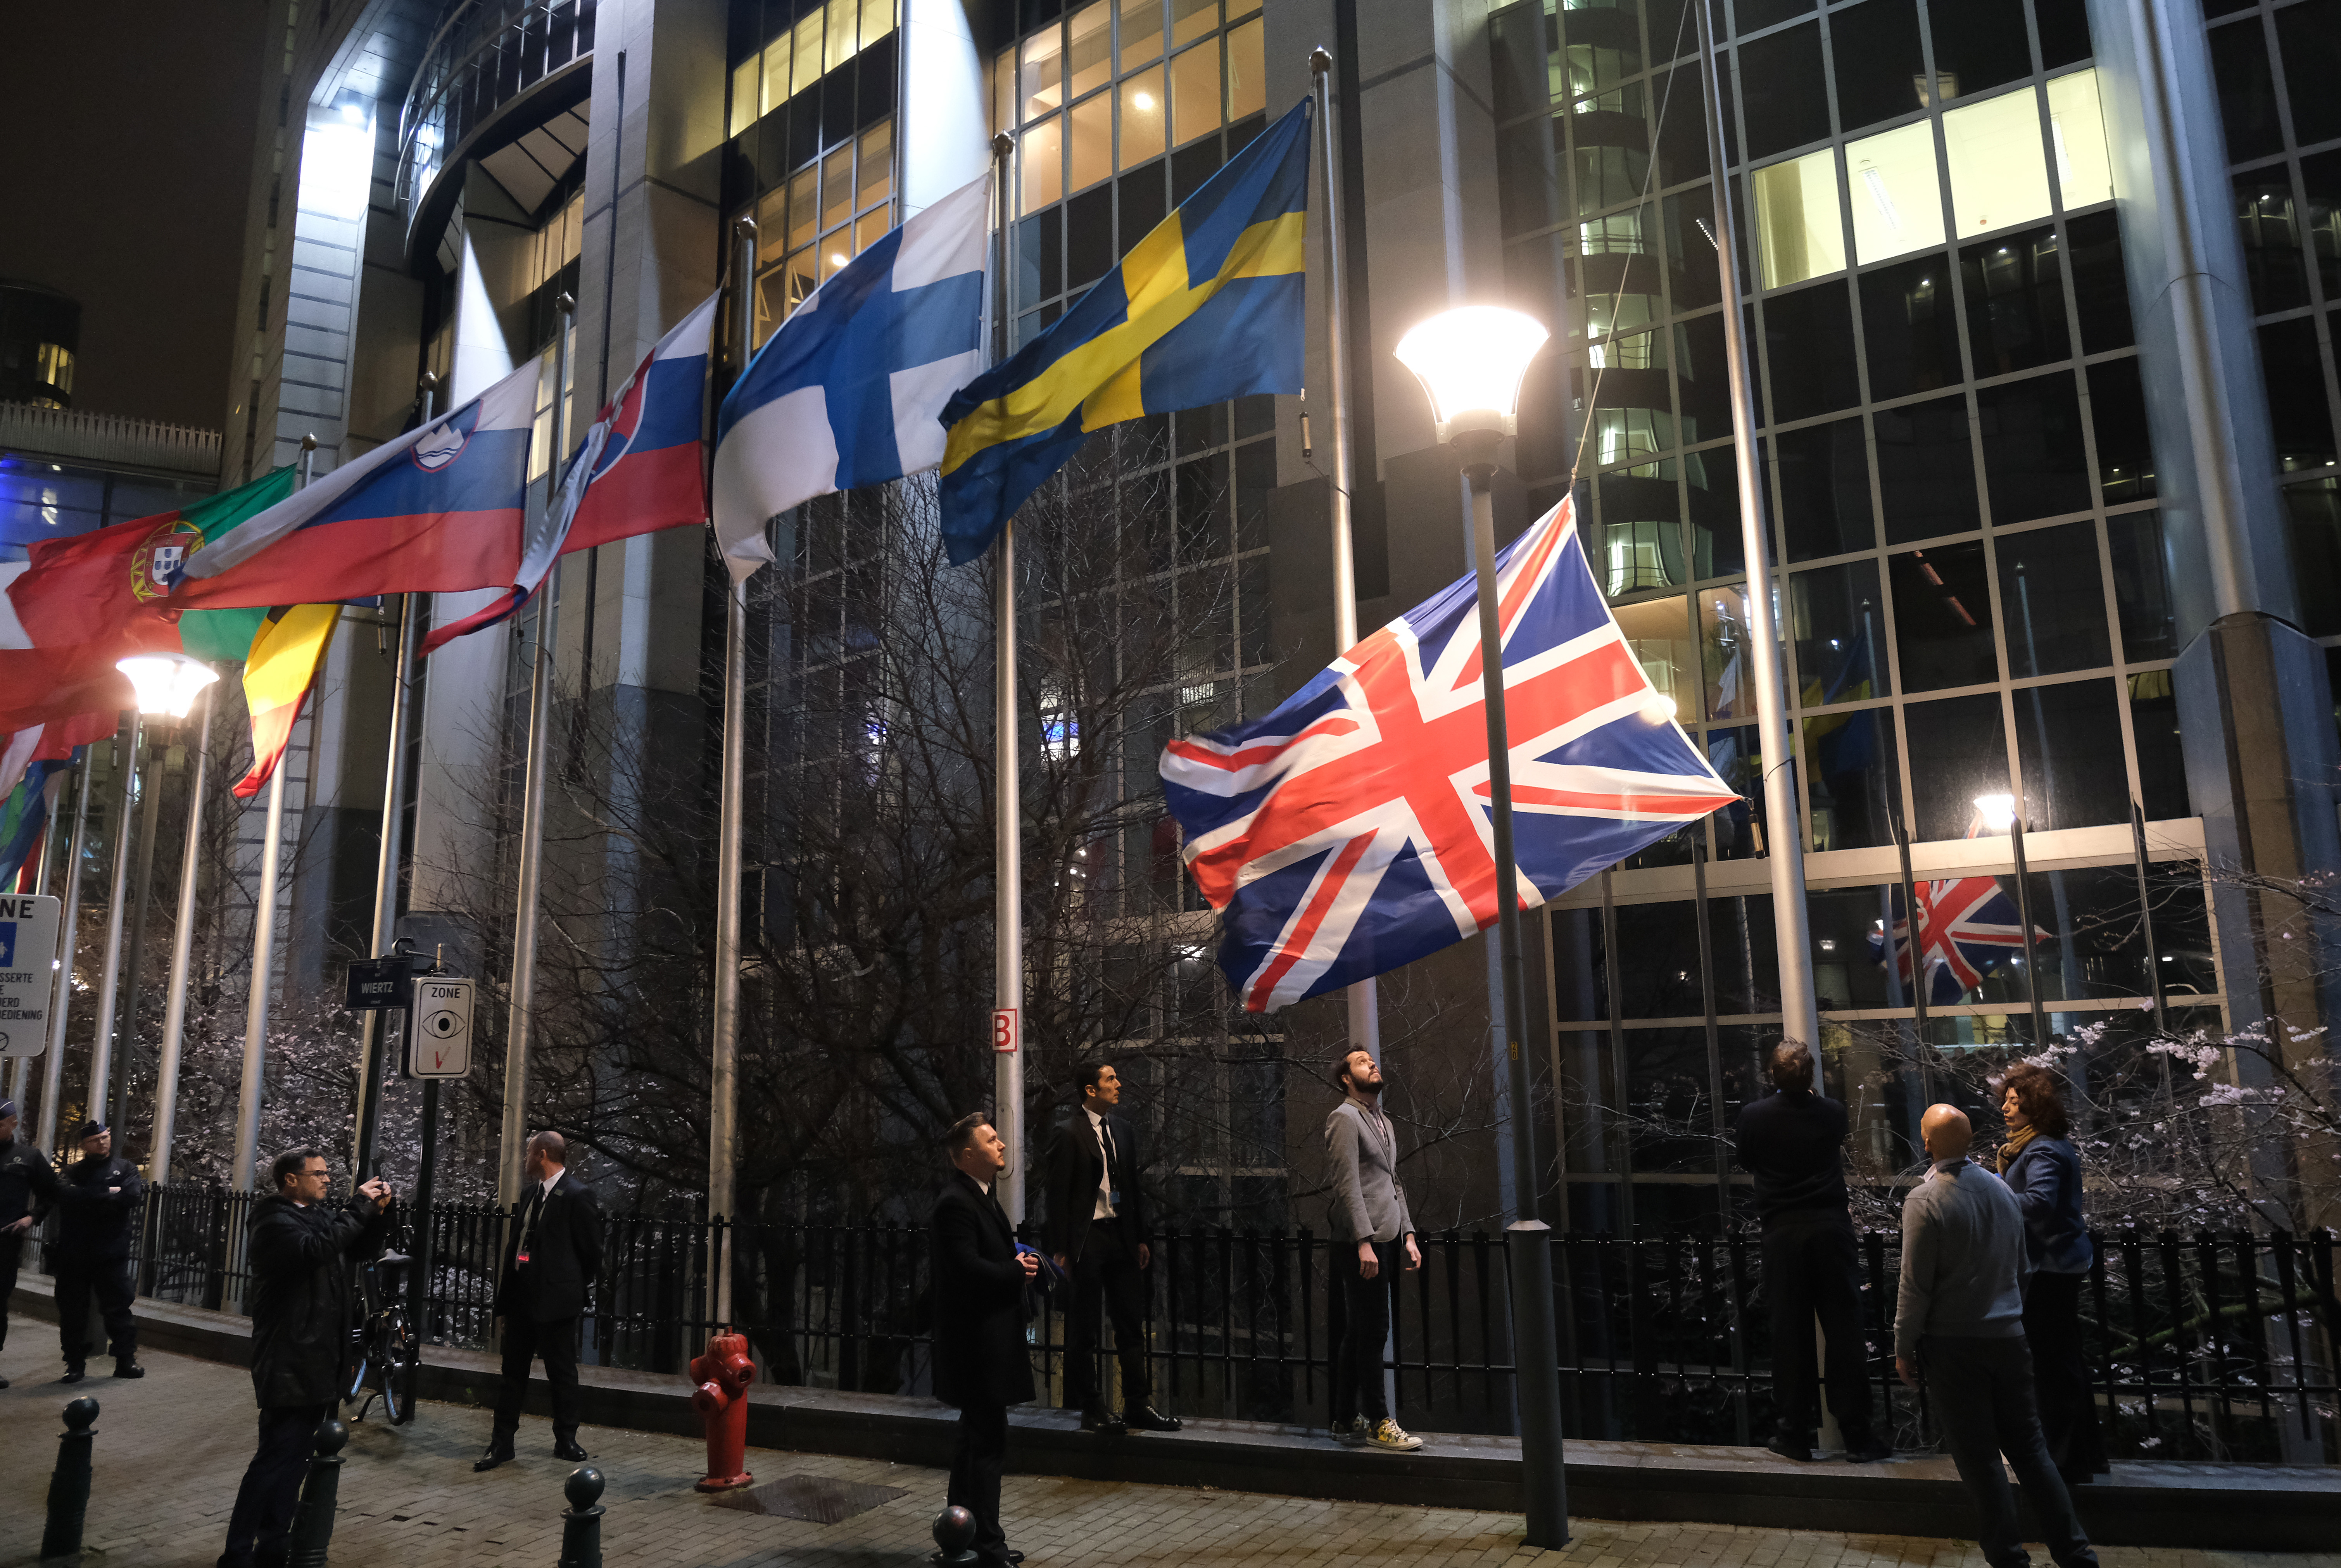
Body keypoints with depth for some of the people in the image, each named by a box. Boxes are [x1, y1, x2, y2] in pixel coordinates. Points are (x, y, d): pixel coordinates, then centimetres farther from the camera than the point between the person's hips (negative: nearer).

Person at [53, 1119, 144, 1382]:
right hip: (73, 1254, 2)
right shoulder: (73, 1172, 10)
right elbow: (66, 1195, -12)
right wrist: (108, 1194, -15)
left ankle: (126, 1360, 7)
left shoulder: (124, 1169, 6)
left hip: (112, 1254, -2)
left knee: (119, 1306, 0)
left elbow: (134, 1196, -12)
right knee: (72, 1310, 6)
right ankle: (75, 1364, 18)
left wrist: (90, 1199, -10)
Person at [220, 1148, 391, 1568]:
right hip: (289, 1364, -9)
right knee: (275, 1458, -7)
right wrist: (358, 1206, -26)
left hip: (319, 1359, 9)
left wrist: (378, 1213, 1)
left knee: (294, 1458, 15)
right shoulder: (275, 1221, -13)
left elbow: (360, 1251, 18)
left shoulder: (320, 1215, 12)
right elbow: (316, 1249, -32)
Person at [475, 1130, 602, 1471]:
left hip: (555, 1299, -7)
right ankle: (502, 1444, 19)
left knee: (562, 1372, 5)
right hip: (521, 1299, 8)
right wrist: (505, 1296, 10)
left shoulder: (578, 1196, -12)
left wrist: (578, 1287, 1)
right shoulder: (530, 1193, 13)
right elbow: (516, 1242, 16)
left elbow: (592, 1250, -8)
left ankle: (566, 1440, 17)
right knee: (513, 1372, 12)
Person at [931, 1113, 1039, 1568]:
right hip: (975, 1341, -11)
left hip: (987, 1340, 11)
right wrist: (1018, 1272, -15)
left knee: (977, 1437, 20)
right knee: (989, 1442, -4)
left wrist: (1019, 1262, 3)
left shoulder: (981, 1197, 14)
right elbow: (968, 1267, -28)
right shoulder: (956, 1203, -20)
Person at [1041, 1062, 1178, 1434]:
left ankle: (1137, 1406, 20)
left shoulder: (1123, 1131, 11)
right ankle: (1091, 1410, 15)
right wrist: (1060, 1249, -14)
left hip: (1121, 1236, 7)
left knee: (1132, 1325, 10)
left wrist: (1141, 1238, 13)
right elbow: (1056, 1193, -12)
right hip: (1085, 1238, -7)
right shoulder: (1067, 1132, -11)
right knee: (1083, 1330, 4)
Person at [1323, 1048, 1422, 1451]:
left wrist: (1408, 1235, 14)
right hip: (1360, 1242, -9)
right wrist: (1364, 1242, -21)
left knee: (1358, 1333, 12)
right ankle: (1379, 1423, 3)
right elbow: (1347, 1185, -15)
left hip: (1384, 1240, 9)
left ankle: (1345, 1421, 18)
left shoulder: (1385, 1123, 22)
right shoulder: (1345, 1118, -7)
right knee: (1372, 1330, -5)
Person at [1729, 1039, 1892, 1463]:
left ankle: (1796, 1435, 13)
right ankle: (1857, 1435, 9)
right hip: (1831, 1226, 1)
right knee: (1845, 1330, 5)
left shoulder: (1753, 1116, -6)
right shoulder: (1832, 1112, -2)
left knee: (1790, 1333, 6)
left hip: (1782, 1233, -1)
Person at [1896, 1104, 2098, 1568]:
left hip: (1954, 1344, -6)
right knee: (2029, 1447, 14)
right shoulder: (2002, 1189, 3)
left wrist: (1904, 1348, -5)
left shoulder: (1924, 1200, -17)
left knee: (1979, 1456, 5)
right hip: (2008, 1337, 6)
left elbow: (1916, 1285, -15)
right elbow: (2020, 1266, 15)